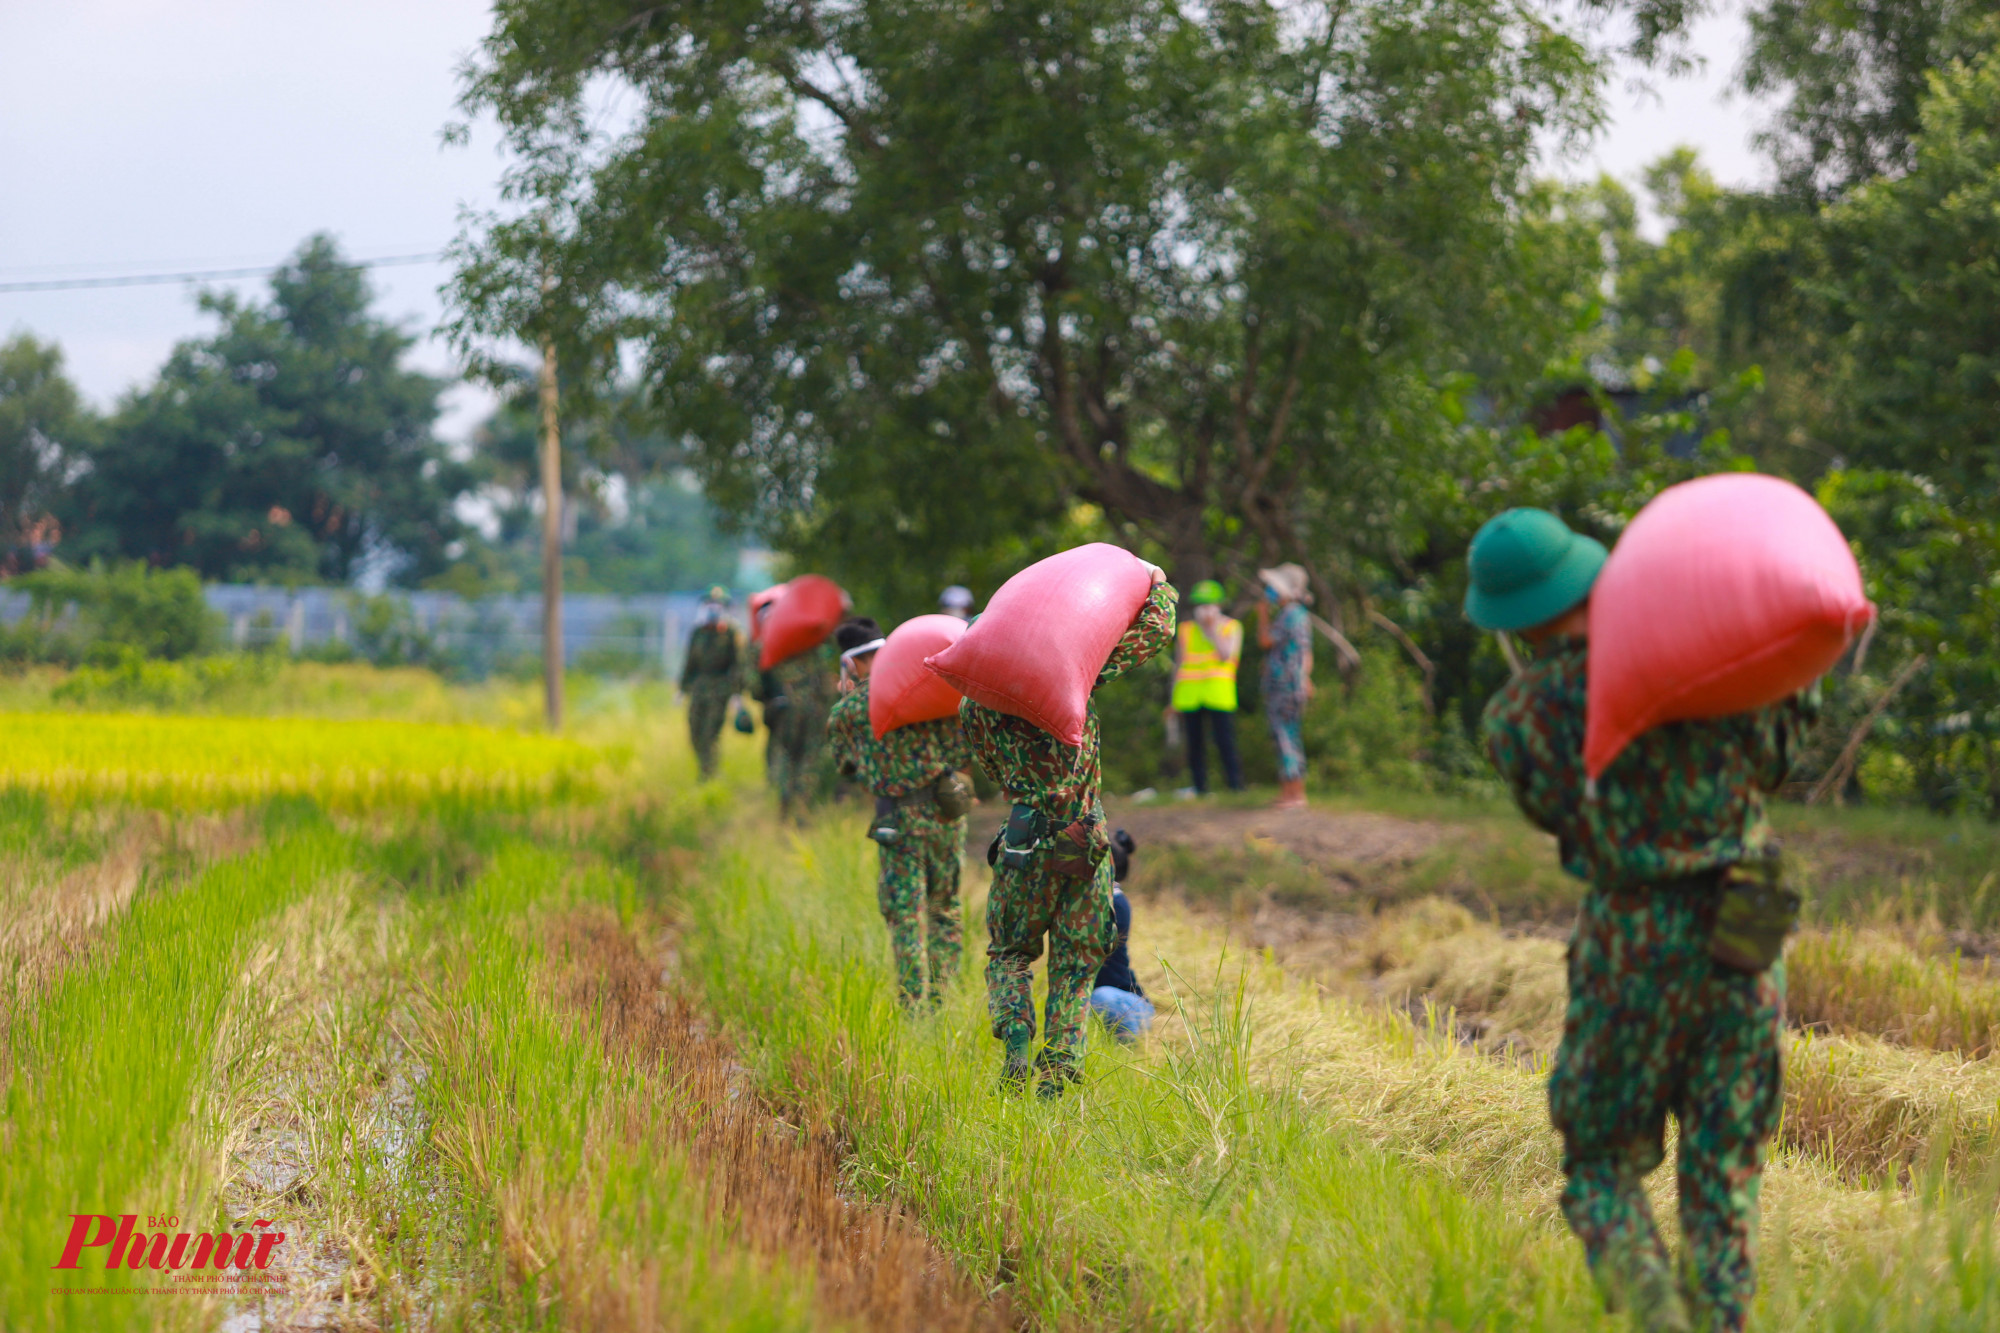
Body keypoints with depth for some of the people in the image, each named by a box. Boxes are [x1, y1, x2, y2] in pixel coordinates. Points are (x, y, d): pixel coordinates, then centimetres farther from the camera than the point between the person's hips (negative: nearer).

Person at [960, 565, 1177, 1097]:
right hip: (1087, 841, 0)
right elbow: (1155, 632, 1)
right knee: (1074, 962, 10)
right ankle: (1059, 1068, 4)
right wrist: (1158, 585, 18)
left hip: (1026, 841, 0)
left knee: (1010, 953, 17)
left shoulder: (975, 709, 0)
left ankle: (1015, 1033, -6)